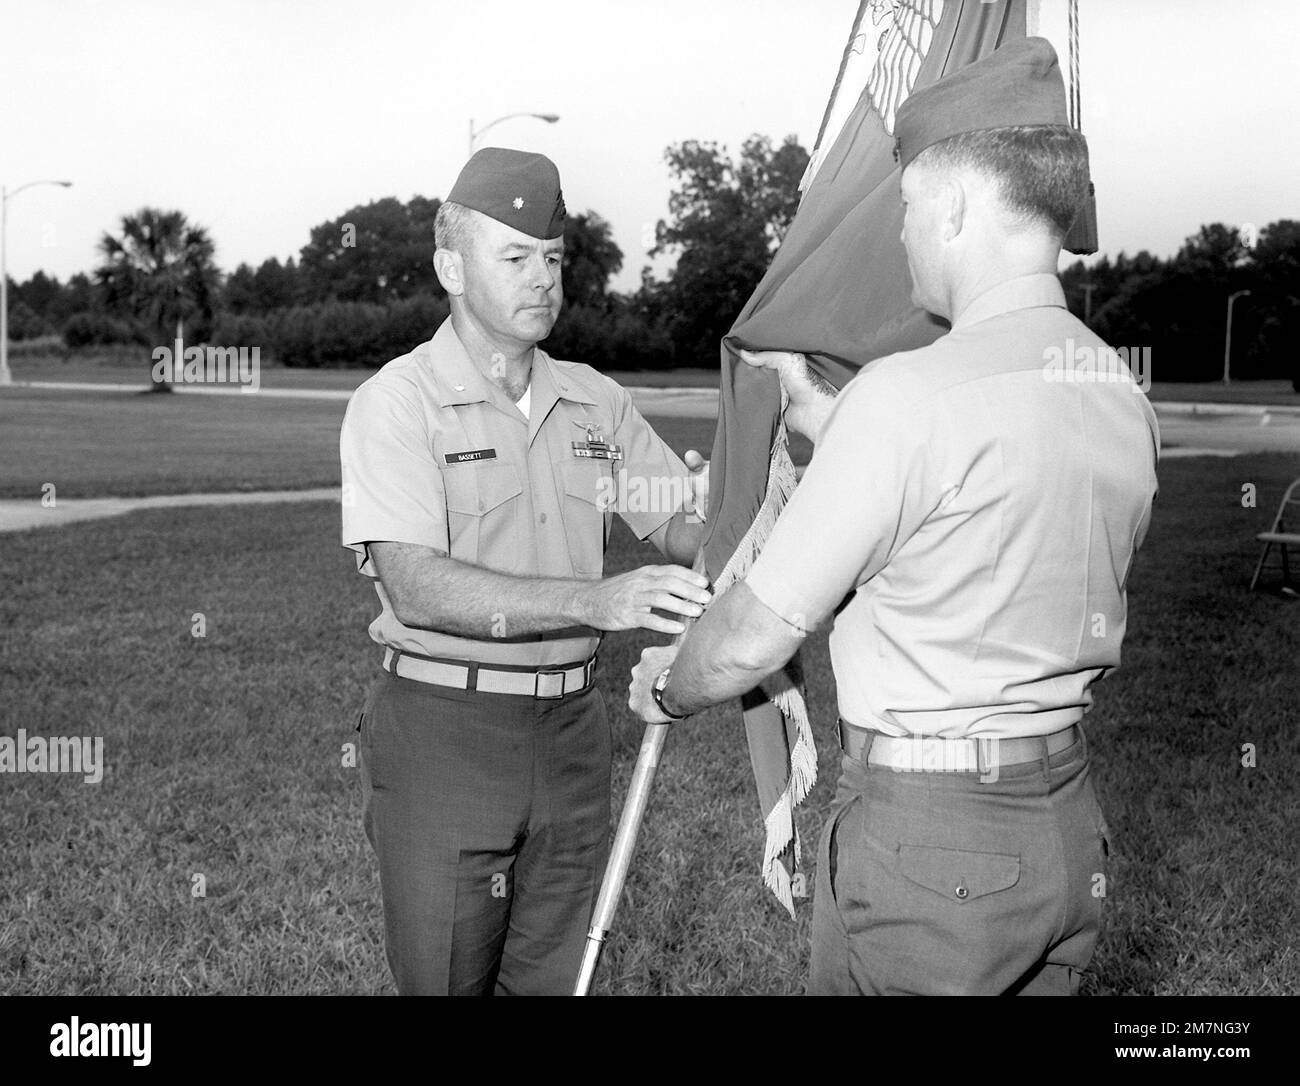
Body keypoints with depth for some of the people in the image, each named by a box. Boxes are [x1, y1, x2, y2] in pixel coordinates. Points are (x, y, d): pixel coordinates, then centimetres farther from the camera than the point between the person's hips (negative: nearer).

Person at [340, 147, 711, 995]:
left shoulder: (595, 399, 8)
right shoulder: (398, 401, -10)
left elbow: (679, 530, 6)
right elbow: (417, 586, -22)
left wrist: (712, 511, -18)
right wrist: (594, 600, -32)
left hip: (571, 729, 5)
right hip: (442, 732, -4)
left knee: (553, 976, 14)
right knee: (445, 978, 6)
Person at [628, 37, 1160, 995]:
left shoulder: (909, 395, -21)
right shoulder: (1125, 401, 3)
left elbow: (757, 638, -14)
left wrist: (665, 685, 6)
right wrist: (822, 414, 26)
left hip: (924, 837, -7)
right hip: (1070, 828, 8)